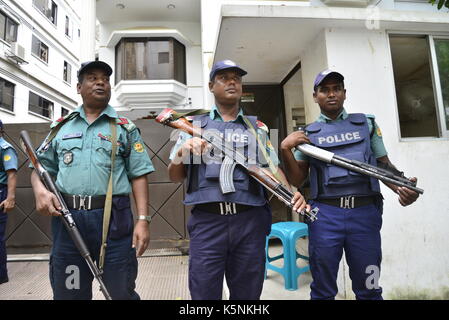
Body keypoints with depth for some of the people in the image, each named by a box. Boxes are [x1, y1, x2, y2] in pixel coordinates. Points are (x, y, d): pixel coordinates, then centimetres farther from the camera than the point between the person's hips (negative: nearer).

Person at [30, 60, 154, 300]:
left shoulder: (125, 128, 6)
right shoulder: (61, 127, 15)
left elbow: (138, 175, 0)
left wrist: (143, 219, -9)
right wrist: (40, 191, -6)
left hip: (113, 219, -2)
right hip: (66, 218, 3)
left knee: (122, 292, 8)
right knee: (67, 292, 16)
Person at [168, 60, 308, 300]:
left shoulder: (257, 128, 14)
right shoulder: (194, 125, 11)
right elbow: (174, 177, 9)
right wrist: (182, 153, -11)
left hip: (250, 221, 2)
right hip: (207, 222, -1)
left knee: (248, 294, 14)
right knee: (203, 294, 6)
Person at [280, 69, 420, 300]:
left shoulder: (366, 123, 12)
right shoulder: (307, 134, 9)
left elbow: (384, 164, 14)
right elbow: (297, 181, 5)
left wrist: (402, 188, -6)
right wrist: (285, 149, -9)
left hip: (365, 212, 1)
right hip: (325, 215, -1)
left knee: (368, 289, 14)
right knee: (323, 290, 11)